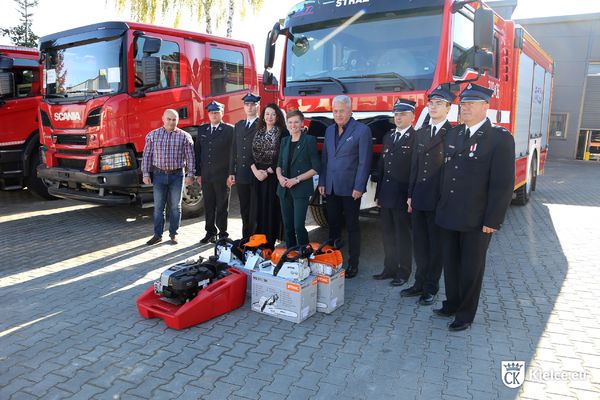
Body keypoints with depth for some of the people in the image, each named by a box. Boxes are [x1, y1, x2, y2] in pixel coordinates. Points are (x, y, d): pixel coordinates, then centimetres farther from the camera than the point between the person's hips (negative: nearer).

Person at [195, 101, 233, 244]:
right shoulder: (202, 130, 11)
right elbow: (198, 152, 12)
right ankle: (210, 232, 22)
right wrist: (198, 173, 7)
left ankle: (223, 233, 15)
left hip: (222, 176, -4)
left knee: (222, 206, 5)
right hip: (206, 176, 4)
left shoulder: (229, 130, -3)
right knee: (208, 205, 11)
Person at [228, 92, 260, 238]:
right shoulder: (238, 126, 15)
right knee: (244, 211, 13)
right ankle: (245, 238, 23)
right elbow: (234, 150, 14)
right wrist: (232, 173, 10)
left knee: (255, 212, 0)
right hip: (241, 176, 6)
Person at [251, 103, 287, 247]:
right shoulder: (258, 132, 13)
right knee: (259, 207, 6)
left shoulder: (282, 133, -3)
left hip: (273, 175, -5)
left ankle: (271, 242, 5)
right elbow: (252, 153, 10)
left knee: (272, 207, -2)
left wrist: (268, 172, -12)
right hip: (258, 174, 5)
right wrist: (255, 170, -6)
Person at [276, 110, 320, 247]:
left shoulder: (309, 140, -4)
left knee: (299, 226, -10)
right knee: (287, 225, 9)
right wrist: (280, 176, -3)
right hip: (284, 189, 5)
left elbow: (316, 168, -7)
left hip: (301, 189, -5)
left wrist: (296, 179, -13)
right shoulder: (285, 141, 13)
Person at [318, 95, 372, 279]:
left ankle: (353, 264, 14)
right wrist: (322, 182, 9)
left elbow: (364, 162, -11)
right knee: (333, 224, 11)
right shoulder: (329, 130, 13)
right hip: (331, 188, 6)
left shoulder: (362, 130, -7)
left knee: (352, 227, 4)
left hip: (350, 188, -5)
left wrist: (359, 187, -15)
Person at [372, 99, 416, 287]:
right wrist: (378, 193, 12)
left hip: (403, 197, -6)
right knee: (388, 234, 14)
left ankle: (403, 272, 18)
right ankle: (390, 269, 27)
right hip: (386, 195, 7)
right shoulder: (388, 137, 13)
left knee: (403, 236, 5)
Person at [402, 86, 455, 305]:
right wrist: (411, 195, 11)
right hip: (419, 199, 6)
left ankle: (431, 288, 20)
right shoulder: (421, 133, 12)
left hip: (440, 200, -6)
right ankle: (420, 283, 28)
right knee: (419, 244, 14)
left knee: (436, 245, 7)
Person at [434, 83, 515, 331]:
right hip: (449, 215, 6)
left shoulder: (500, 138, -10)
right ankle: (452, 304, 34)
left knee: (471, 268, 9)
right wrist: (441, 206, 9)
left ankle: (465, 315, 24)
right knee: (450, 264, 16)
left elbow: (503, 184, -13)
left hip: (476, 220, -5)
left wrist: (492, 220, -15)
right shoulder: (453, 134, 9)